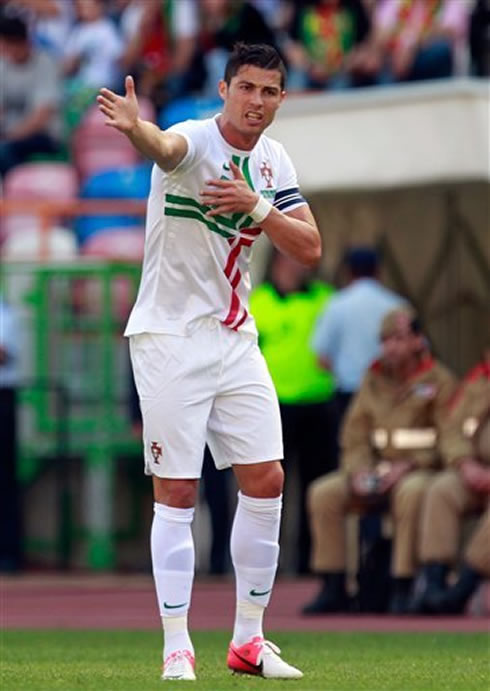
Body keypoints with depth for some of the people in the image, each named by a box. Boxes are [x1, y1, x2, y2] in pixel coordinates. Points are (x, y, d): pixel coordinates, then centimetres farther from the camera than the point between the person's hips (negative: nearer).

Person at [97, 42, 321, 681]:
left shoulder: (272, 160, 5)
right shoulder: (195, 141, -15)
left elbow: (310, 250, 1)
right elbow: (165, 148, -40)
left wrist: (259, 206, -17)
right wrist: (135, 126, -65)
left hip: (236, 338, 6)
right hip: (170, 337, -6)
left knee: (267, 482, 4)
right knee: (177, 493, -6)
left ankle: (249, 639, 14)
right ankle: (177, 648, -1)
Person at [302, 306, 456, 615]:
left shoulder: (439, 381, -2)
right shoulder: (374, 379, 12)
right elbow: (355, 436, 11)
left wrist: (407, 467, -19)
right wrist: (359, 471, -8)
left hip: (421, 471, -5)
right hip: (377, 471, 5)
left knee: (412, 492, -40)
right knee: (323, 493, -17)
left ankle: (403, 588, -34)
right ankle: (333, 589, -13)